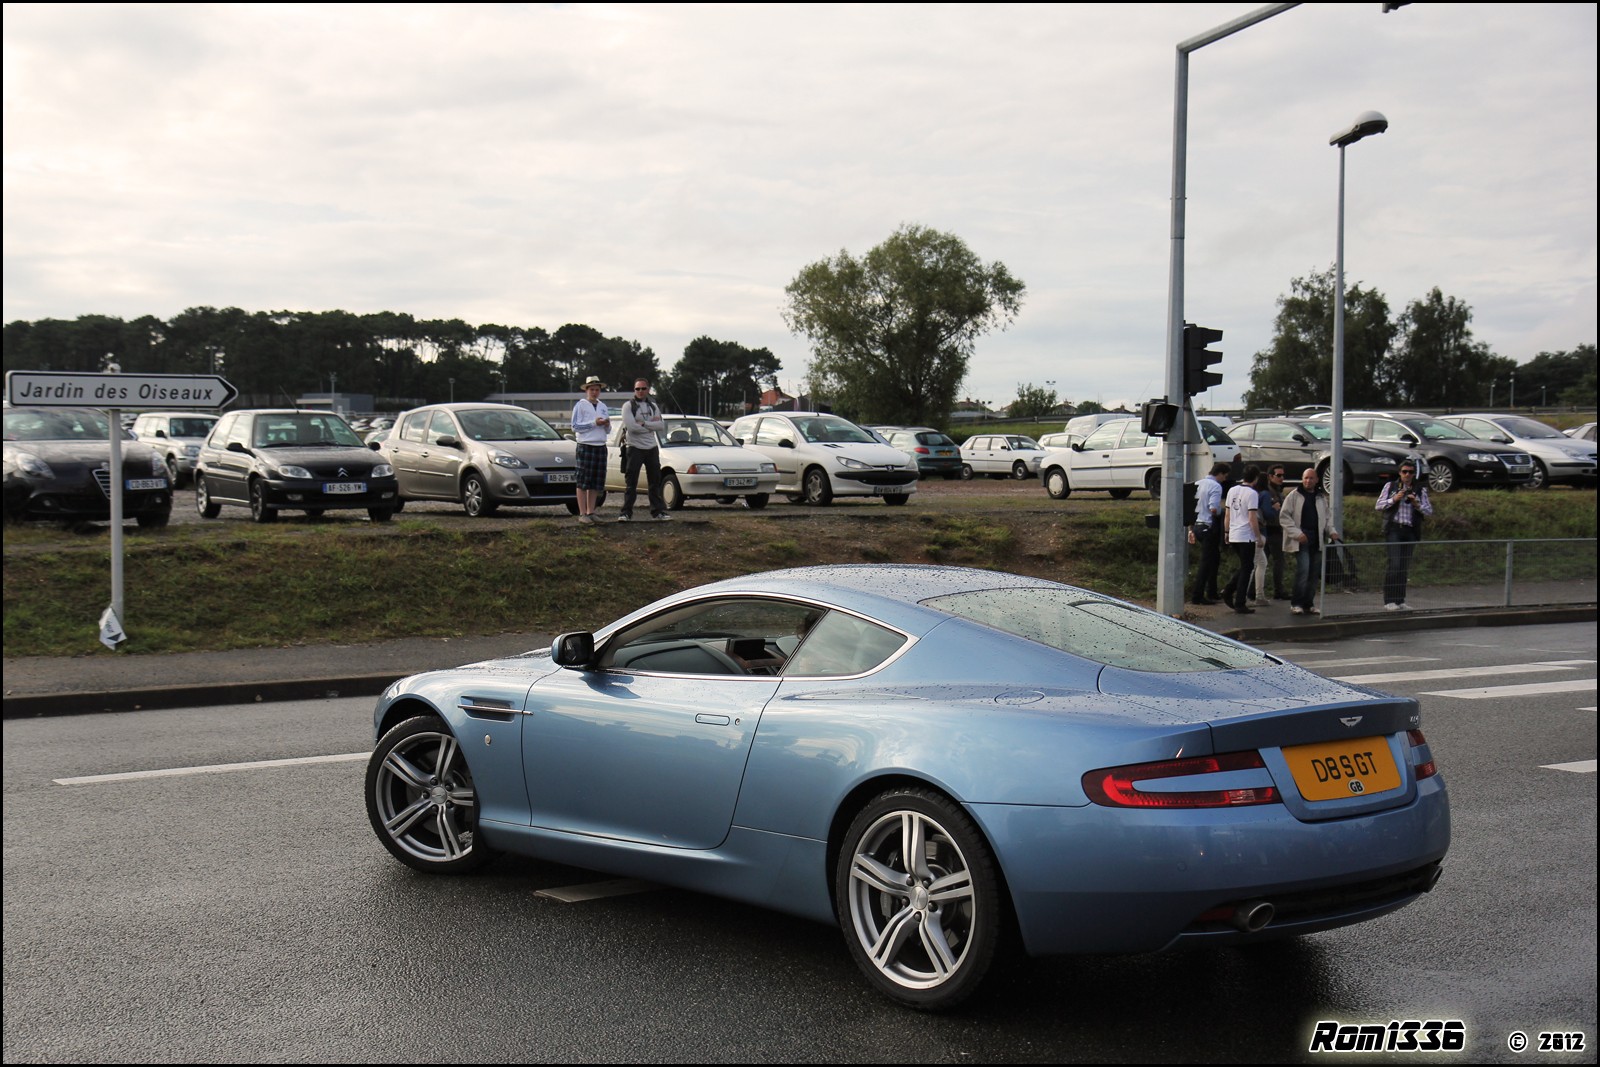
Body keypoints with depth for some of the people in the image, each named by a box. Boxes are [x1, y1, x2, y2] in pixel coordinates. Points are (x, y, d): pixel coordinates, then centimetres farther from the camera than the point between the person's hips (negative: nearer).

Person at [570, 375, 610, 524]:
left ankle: (590, 512, 12)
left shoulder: (603, 406, 18)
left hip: (601, 446, 6)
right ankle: (582, 514, -6)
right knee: (583, 482, -6)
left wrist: (607, 425, 0)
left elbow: (608, 430, 23)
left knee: (596, 483, 5)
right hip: (585, 446, -6)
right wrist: (594, 423, -13)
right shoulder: (580, 405, 0)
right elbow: (575, 427, -8)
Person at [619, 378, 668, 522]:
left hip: (652, 448, 5)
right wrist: (651, 425, -10)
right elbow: (631, 426, -19)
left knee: (655, 482, 9)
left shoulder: (653, 406, 12)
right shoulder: (628, 406, -4)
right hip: (634, 448, -5)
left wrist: (644, 423, -13)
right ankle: (626, 513, -2)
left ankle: (658, 512, 14)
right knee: (631, 483, -4)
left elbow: (662, 426, -1)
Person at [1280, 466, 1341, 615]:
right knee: (1303, 569, -16)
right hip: (1301, 540, -5)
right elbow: (1284, 516, -3)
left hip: (1317, 539, 5)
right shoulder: (1293, 495, 0)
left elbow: (1328, 516, 23)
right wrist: (1297, 533, -12)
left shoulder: (1323, 498, 15)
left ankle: (1309, 604, 15)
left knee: (1314, 572, 6)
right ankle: (1296, 603, -8)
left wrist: (1331, 531, 4)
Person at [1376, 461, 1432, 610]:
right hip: (1394, 529, -3)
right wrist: (1393, 499, -11)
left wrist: (1417, 505, -10)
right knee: (1395, 564, -14)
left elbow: (1429, 511, 8)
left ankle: (1400, 601, 12)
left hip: (1410, 531, 3)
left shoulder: (1420, 490, 11)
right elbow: (1379, 506, 4)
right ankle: (1389, 601, -13)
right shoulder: (1390, 486, 8)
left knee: (1404, 566, 6)